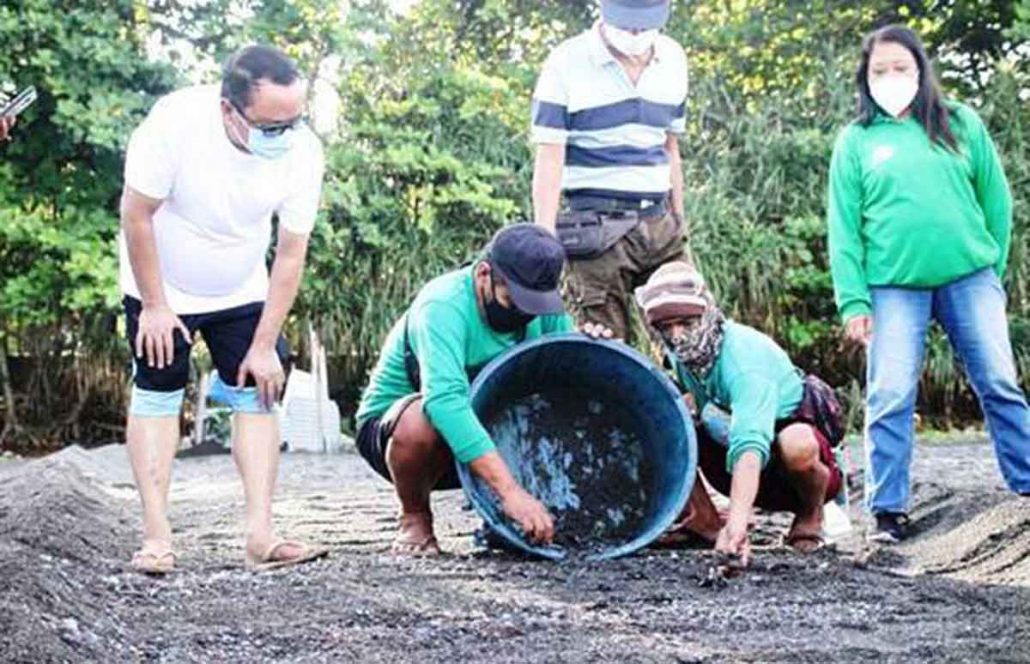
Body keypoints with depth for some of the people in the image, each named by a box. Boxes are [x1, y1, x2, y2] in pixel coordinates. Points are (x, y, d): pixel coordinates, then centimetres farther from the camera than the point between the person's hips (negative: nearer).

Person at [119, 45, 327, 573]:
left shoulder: (303, 152, -23)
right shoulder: (175, 122, -33)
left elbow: (291, 255, -15)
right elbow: (137, 215, -21)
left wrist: (265, 345, -13)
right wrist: (154, 305, -15)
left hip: (242, 294, 3)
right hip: (162, 289, -3)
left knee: (257, 397, -5)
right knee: (156, 397, -4)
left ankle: (260, 536, -8)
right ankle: (156, 535, -3)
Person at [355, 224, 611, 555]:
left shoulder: (541, 304, -8)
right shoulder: (443, 306, -30)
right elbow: (444, 401, -44)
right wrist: (510, 490, -51)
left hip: (480, 435, 5)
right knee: (422, 418, -40)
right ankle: (414, 519, -10)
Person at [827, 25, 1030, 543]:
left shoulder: (961, 124, 8)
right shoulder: (856, 141, 7)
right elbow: (844, 228, 5)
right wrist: (853, 300, -2)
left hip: (969, 277, 1)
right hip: (894, 286, -1)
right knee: (890, 397, -4)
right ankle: (888, 510, 3)